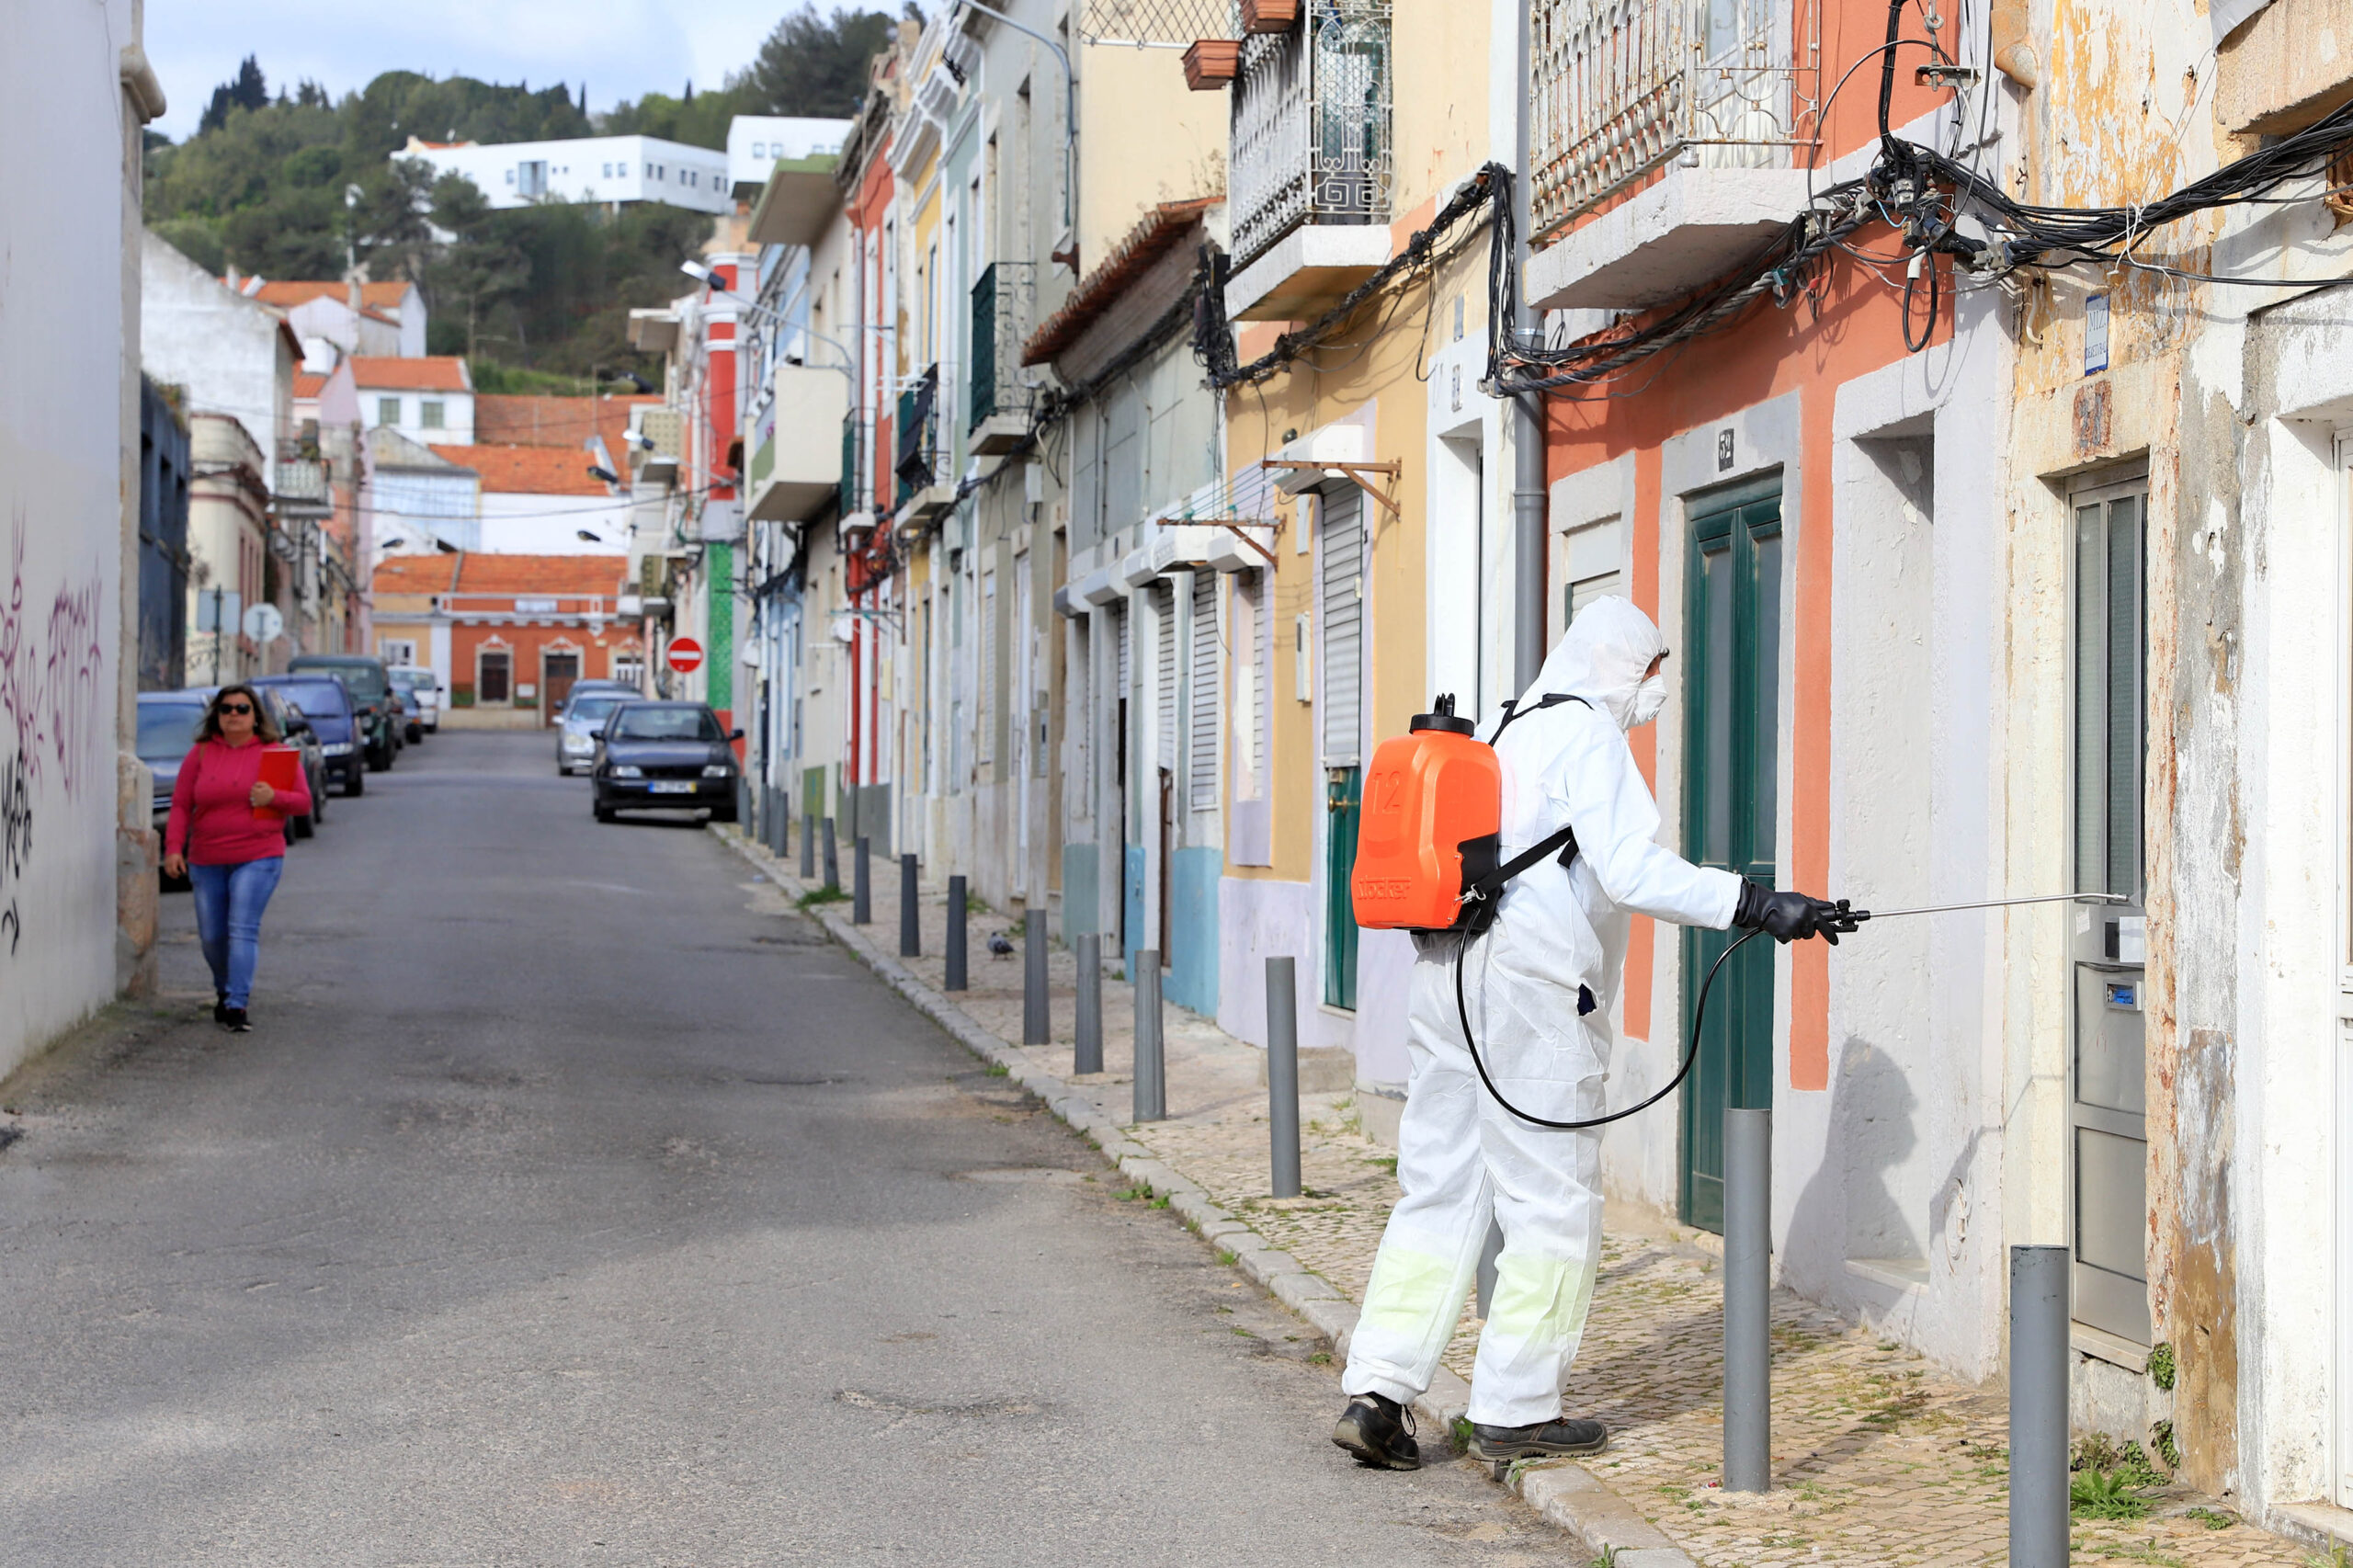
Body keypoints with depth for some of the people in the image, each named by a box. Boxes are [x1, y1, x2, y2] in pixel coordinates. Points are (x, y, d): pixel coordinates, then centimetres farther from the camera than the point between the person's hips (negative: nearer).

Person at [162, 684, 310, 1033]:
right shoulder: (201, 754, 6)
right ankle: (225, 992, 33)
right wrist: (174, 847, -5)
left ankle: (237, 1005, -16)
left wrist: (274, 797, -16)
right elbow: (181, 805, 6)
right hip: (206, 861, 3)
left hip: (258, 857, -3)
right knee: (211, 936, 9)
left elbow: (304, 801, 4)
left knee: (243, 929, -15)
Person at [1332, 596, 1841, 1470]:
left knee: (1440, 1191, 9)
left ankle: (1377, 1392, 4)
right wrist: (1757, 906, -20)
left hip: (1447, 978, 9)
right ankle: (1516, 1411, 4)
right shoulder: (1587, 735, -8)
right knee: (1553, 1203, 0)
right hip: (1532, 995, -9)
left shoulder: (1513, 733, 21)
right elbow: (1633, 870, -19)